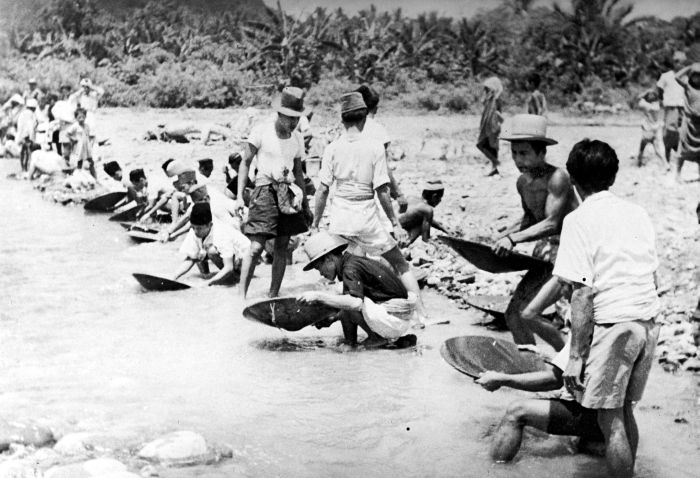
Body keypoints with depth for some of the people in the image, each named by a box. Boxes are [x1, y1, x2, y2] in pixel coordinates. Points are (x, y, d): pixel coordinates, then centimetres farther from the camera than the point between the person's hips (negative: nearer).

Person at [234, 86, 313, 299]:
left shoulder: (297, 139, 10)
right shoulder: (261, 131, -5)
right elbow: (245, 163, -1)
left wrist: (305, 203, 18)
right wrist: (240, 196, -8)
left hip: (288, 193, 5)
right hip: (265, 190, -5)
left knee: (282, 248, 6)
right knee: (256, 247, -12)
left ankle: (273, 296, 15)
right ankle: (241, 296, -8)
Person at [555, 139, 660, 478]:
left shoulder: (579, 221, -9)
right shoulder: (638, 214, 10)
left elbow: (583, 294, -13)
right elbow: (652, 276, 14)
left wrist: (576, 356, -10)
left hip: (612, 326, -7)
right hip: (648, 322, 7)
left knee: (610, 421, 3)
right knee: (625, 411, 19)